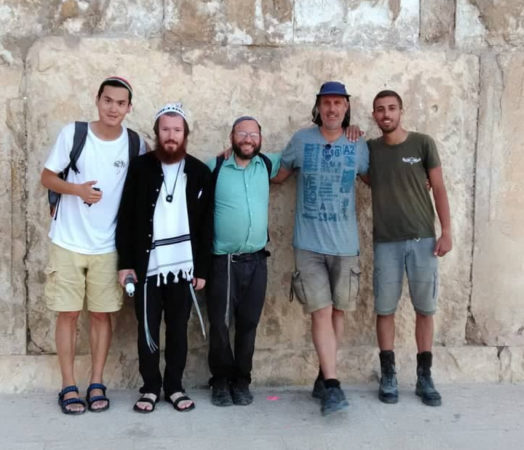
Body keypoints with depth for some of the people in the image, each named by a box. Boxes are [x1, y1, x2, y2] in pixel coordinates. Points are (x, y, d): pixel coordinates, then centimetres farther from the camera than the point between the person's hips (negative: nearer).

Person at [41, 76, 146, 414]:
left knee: (102, 314, 7)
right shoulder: (73, 133, -6)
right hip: (68, 242, -1)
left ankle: (97, 384, 19)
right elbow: (47, 177, 0)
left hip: (108, 246, 1)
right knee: (68, 313, 4)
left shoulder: (135, 144, -2)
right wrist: (76, 189, -20)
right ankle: (69, 386, 15)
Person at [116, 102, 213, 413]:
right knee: (148, 329, 7)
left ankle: (175, 386, 23)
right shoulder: (141, 168, 0)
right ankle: (151, 387, 21)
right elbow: (126, 219, 0)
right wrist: (126, 263, -6)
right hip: (147, 266, 0)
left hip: (184, 266, 1)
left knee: (178, 329, 9)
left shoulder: (200, 172, 3)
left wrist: (203, 268, 1)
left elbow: (206, 225, 4)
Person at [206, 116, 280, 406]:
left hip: (255, 261, 3)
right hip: (222, 261, -2)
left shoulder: (268, 164, 7)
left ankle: (241, 381, 22)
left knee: (248, 323, 8)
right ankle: (220, 381, 20)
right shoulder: (214, 167, -2)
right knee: (219, 324, 2)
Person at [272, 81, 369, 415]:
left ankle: (325, 377, 25)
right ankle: (332, 384, -3)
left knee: (338, 311, 10)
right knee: (320, 312, -7)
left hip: (345, 245, 2)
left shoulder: (358, 145, 4)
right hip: (309, 245, -2)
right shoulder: (301, 140, 1)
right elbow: (277, 176, 13)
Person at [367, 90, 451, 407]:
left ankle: (425, 378, 17)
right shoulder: (369, 149, 5)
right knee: (385, 310, 4)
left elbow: (439, 189, 1)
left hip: (423, 239, -1)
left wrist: (446, 232, -5)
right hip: (386, 242, 1)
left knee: (425, 309, 5)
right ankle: (388, 376, 16)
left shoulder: (423, 144, 1)